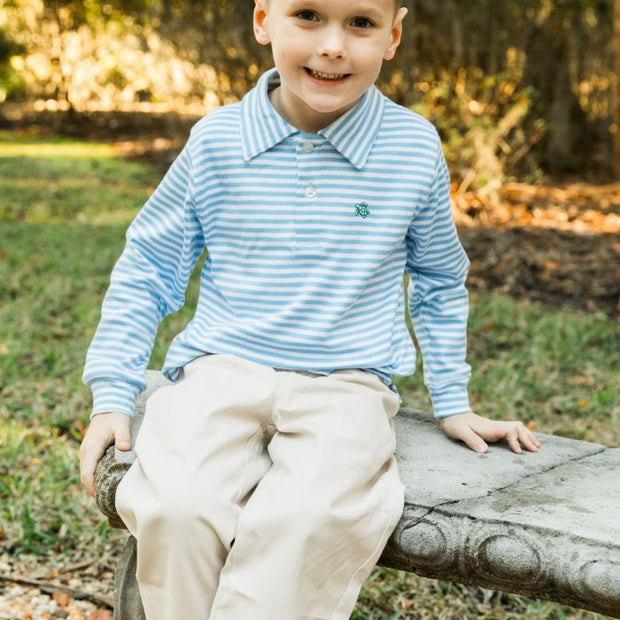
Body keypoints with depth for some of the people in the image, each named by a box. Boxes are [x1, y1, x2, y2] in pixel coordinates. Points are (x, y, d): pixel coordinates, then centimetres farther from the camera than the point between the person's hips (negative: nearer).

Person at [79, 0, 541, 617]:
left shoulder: (414, 149, 2)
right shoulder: (216, 141, 1)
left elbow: (439, 282, 18)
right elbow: (147, 267, 11)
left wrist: (453, 404, 18)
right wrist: (112, 396, 7)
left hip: (346, 386, 0)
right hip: (222, 373, 1)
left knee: (312, 516, -31)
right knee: (175, 506, -28)